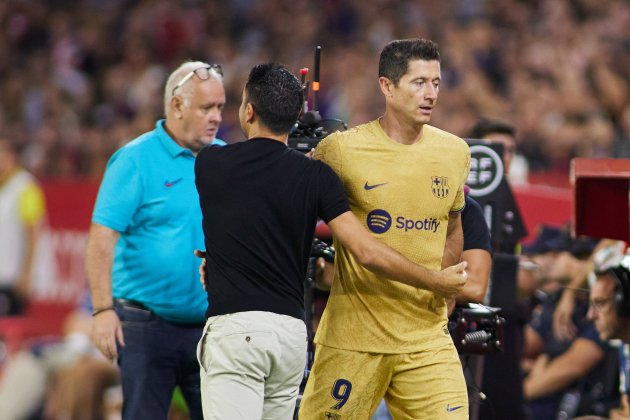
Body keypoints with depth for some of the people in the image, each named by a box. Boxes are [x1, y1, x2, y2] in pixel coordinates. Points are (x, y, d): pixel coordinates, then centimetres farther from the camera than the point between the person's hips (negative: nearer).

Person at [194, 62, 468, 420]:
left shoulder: (209, 164, 3)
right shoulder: (314, 176, 3)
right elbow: (366, 252, -4)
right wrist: (435, 282, 8)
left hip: (235, 327, -4)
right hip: (293, 333, 4)